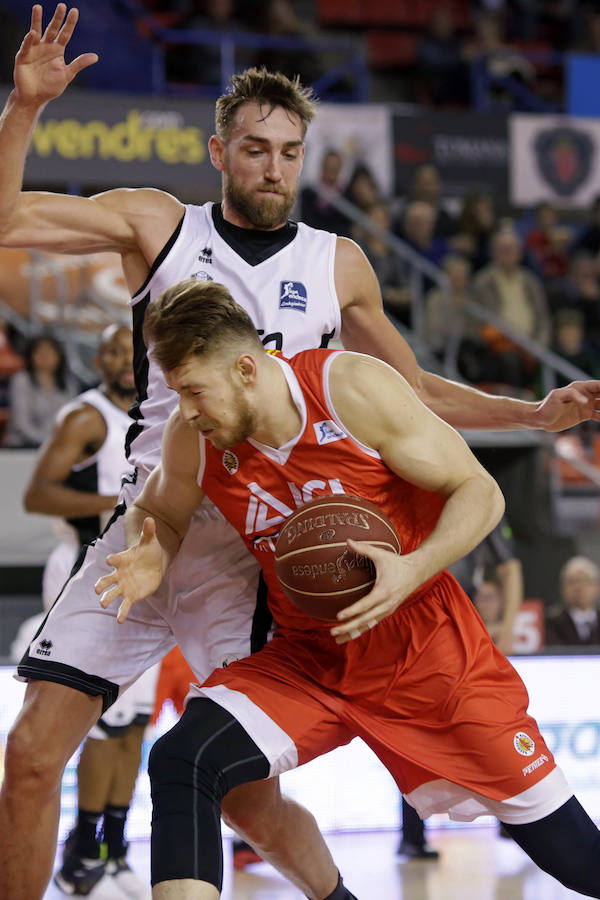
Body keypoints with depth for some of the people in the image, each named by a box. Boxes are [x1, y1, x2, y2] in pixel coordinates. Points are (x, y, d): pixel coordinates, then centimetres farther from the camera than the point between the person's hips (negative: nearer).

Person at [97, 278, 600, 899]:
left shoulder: (352, 388, -19)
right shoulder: (192, 439, -8)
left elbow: (480, 493, -13)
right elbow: (156, 512, 14)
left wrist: (415, 569, -30)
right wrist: (150, 557, -10)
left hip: (425, 649, -3)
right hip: (307, 657, 3)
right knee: (181, 761, -24)